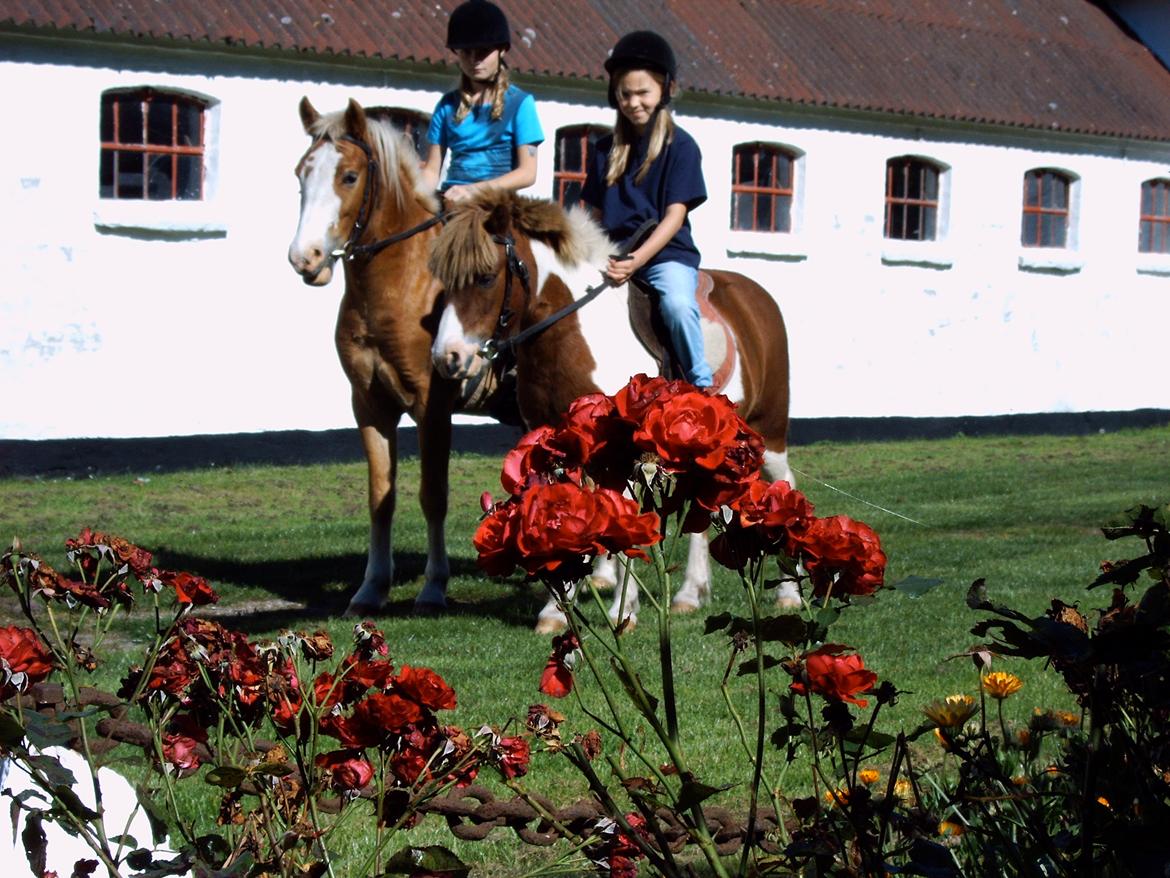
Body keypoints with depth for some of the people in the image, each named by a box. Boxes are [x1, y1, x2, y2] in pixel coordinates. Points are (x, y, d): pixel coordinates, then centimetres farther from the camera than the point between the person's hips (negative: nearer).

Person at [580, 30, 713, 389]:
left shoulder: (681, 146, -1)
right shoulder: (607, 149, 14)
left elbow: (675, 216, -8)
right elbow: (596, 213, 16)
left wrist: (636, 260, -21)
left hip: (667, 253, -5)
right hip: (613, 255, 5)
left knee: (677, 304, -34)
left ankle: (703, 386, -21)